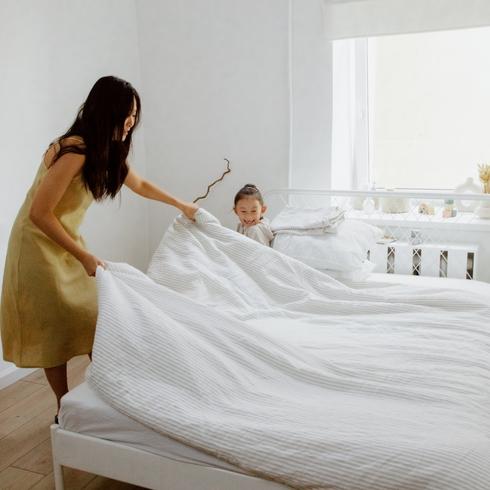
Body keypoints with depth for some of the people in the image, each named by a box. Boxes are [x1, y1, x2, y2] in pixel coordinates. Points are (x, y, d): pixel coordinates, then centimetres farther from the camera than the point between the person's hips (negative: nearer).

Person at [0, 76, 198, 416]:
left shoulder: (107, 150, 0)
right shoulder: (73, 151, -27)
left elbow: (140, 185, 18)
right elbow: (39, 213, -26)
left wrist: (181, 204, 25)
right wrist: (83, 256, -22)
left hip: (66, 241, 8)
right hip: (40, 244, -8)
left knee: (93, 317, 11)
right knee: (55, 329, 2)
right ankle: (65, 410, 17)